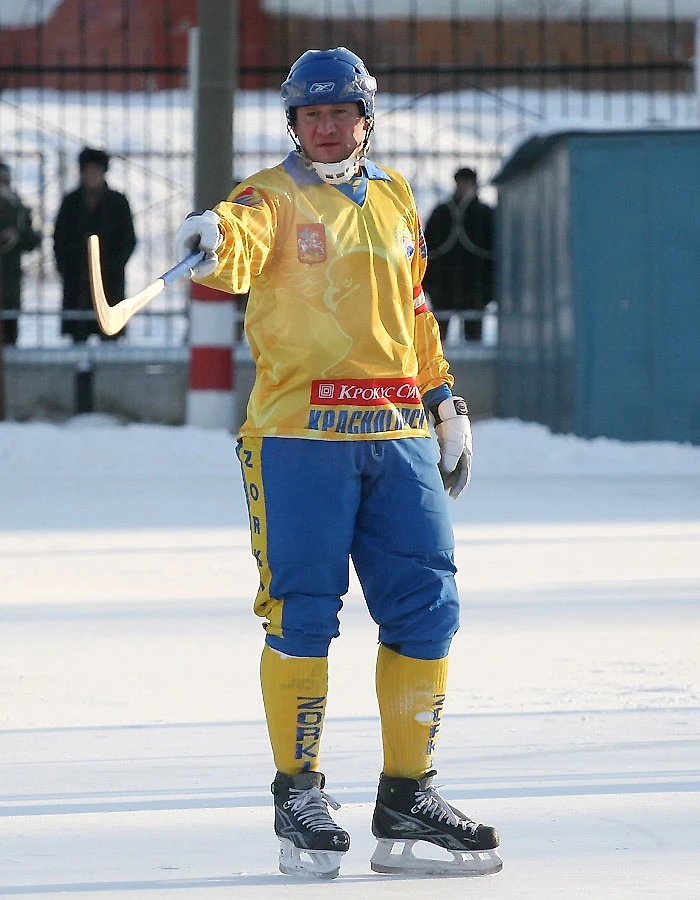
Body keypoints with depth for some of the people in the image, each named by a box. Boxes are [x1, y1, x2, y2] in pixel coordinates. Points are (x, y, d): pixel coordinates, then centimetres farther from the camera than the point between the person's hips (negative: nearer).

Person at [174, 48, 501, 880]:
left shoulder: (393, 197, 18)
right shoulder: (273, 196, 1)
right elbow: (242, 244, -22)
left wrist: (446, 403, 24)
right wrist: (216, 244, -44)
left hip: (397, 436, 5)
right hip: (299, 433, -5)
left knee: (426, 613, 2)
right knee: (302, 616, -4)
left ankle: (406, 800, 12)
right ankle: (299, 793, 8)